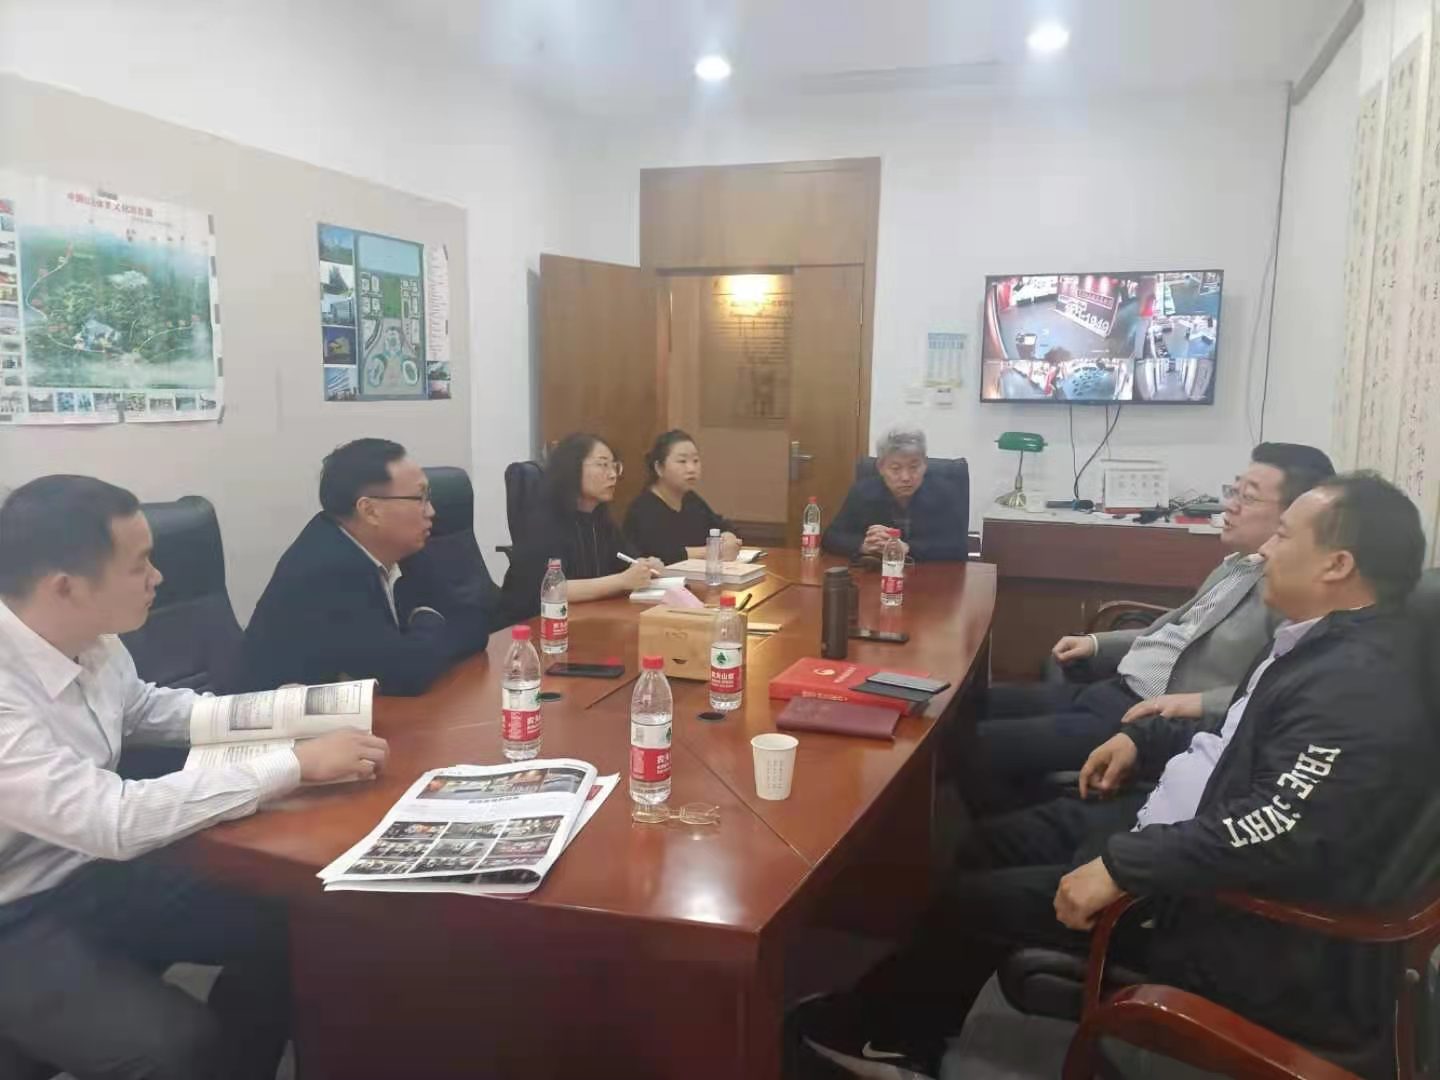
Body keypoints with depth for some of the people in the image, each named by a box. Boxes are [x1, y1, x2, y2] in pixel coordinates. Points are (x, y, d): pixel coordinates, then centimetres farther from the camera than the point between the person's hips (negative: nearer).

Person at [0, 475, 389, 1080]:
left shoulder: (92, 640, -7)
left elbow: (147, 710, 14)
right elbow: (114, 820, -36)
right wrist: (296, 765, -31)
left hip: (93, 870, 7)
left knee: (279, 929, -2)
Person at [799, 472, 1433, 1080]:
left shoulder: (1359, 684, -27)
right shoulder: (1329, 642, 6)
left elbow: (1281, 834, -36)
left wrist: (1121, 867, -32)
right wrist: (1146, 738, 10)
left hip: (1244, 917, -10)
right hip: (1196, 832, 10)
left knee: (974, 900, -4)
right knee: (998, 842, 13)